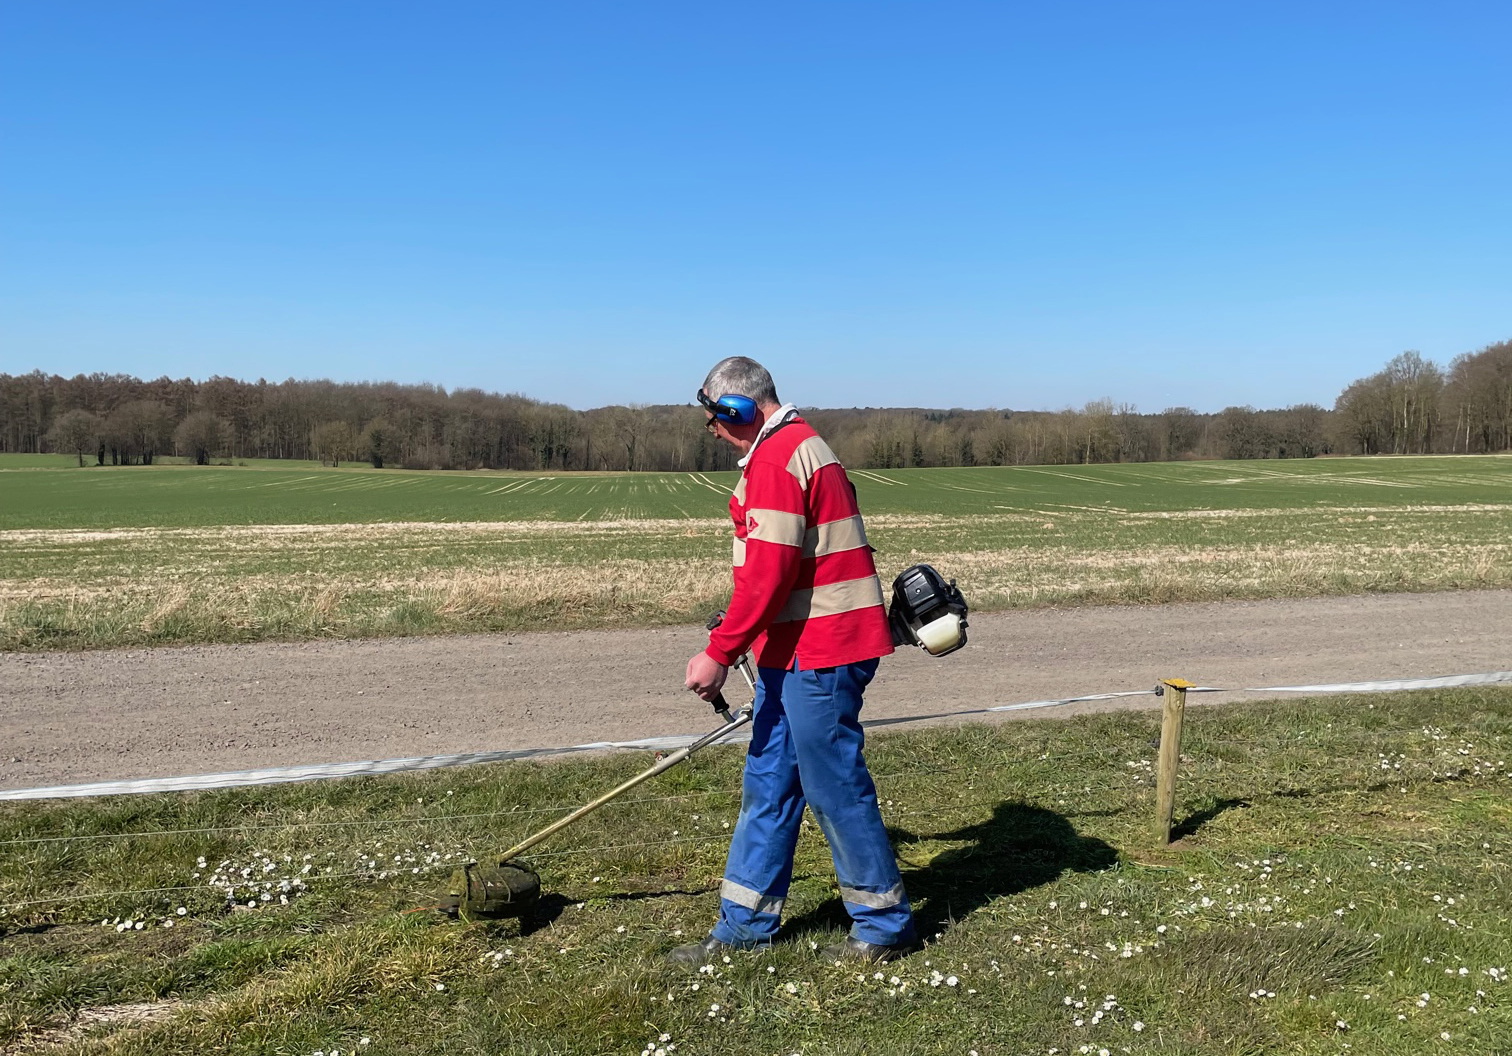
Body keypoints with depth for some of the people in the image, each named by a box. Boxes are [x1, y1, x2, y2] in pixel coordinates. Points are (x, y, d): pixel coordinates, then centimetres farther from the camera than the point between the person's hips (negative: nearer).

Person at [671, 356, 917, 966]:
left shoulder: (777, 456, -14)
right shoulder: (801, 446, 19)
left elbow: (769, 571, -21)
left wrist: (720, 653, -16)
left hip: (818, 654, -11)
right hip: (797, 650, 11)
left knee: (834, 786, 1)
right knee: (768, 783, 14)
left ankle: (884, 923, 17)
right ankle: (746, 923, 23)